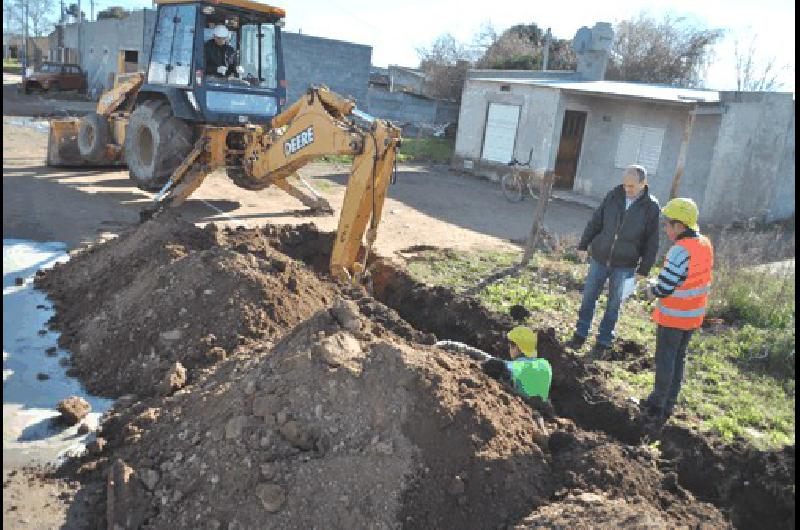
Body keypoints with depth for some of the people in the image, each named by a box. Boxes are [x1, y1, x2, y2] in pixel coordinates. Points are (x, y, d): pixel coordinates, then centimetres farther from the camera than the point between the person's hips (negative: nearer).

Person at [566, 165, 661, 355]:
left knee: (614, 304, 8)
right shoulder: (613, 196, -2)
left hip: (625, 265, -2)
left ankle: (603, 341, 21)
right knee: (588, 297, 9)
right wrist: (583, 245, 6)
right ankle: (580, 335, 23)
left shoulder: (651, 207, -8)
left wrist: (644, 269, -6)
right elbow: (595, 222, 6)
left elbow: (651, 242, -5)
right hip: (599, 257, 3)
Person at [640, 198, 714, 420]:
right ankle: (669, 404, 28)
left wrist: (651, 290, -3)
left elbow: (665, 287, -25)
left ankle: (658, 404, 22)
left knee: (665, 359, 8)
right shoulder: (705, 244, 2)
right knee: (679, 358, 18)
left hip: (673, 316, -8)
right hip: (694, 315, 8)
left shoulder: (680, 250, -26)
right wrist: (658, 286, 9)